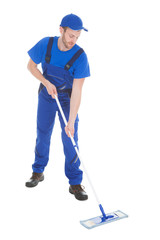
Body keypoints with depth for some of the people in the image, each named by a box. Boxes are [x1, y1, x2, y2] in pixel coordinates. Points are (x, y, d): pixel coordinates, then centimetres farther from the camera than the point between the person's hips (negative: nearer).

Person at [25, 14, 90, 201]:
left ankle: (75, 183, 6)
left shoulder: (80, 56, -24)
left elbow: (76, 91, -26)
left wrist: (71, 121, -30)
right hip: (46, 95, 2)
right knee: (42, 134, 12)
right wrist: (47, 83, -18)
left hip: (67, 99, -2)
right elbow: (31, 66, -2)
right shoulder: (45, 45, -17)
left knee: (70, 139, -5)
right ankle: (38, 172, 31)